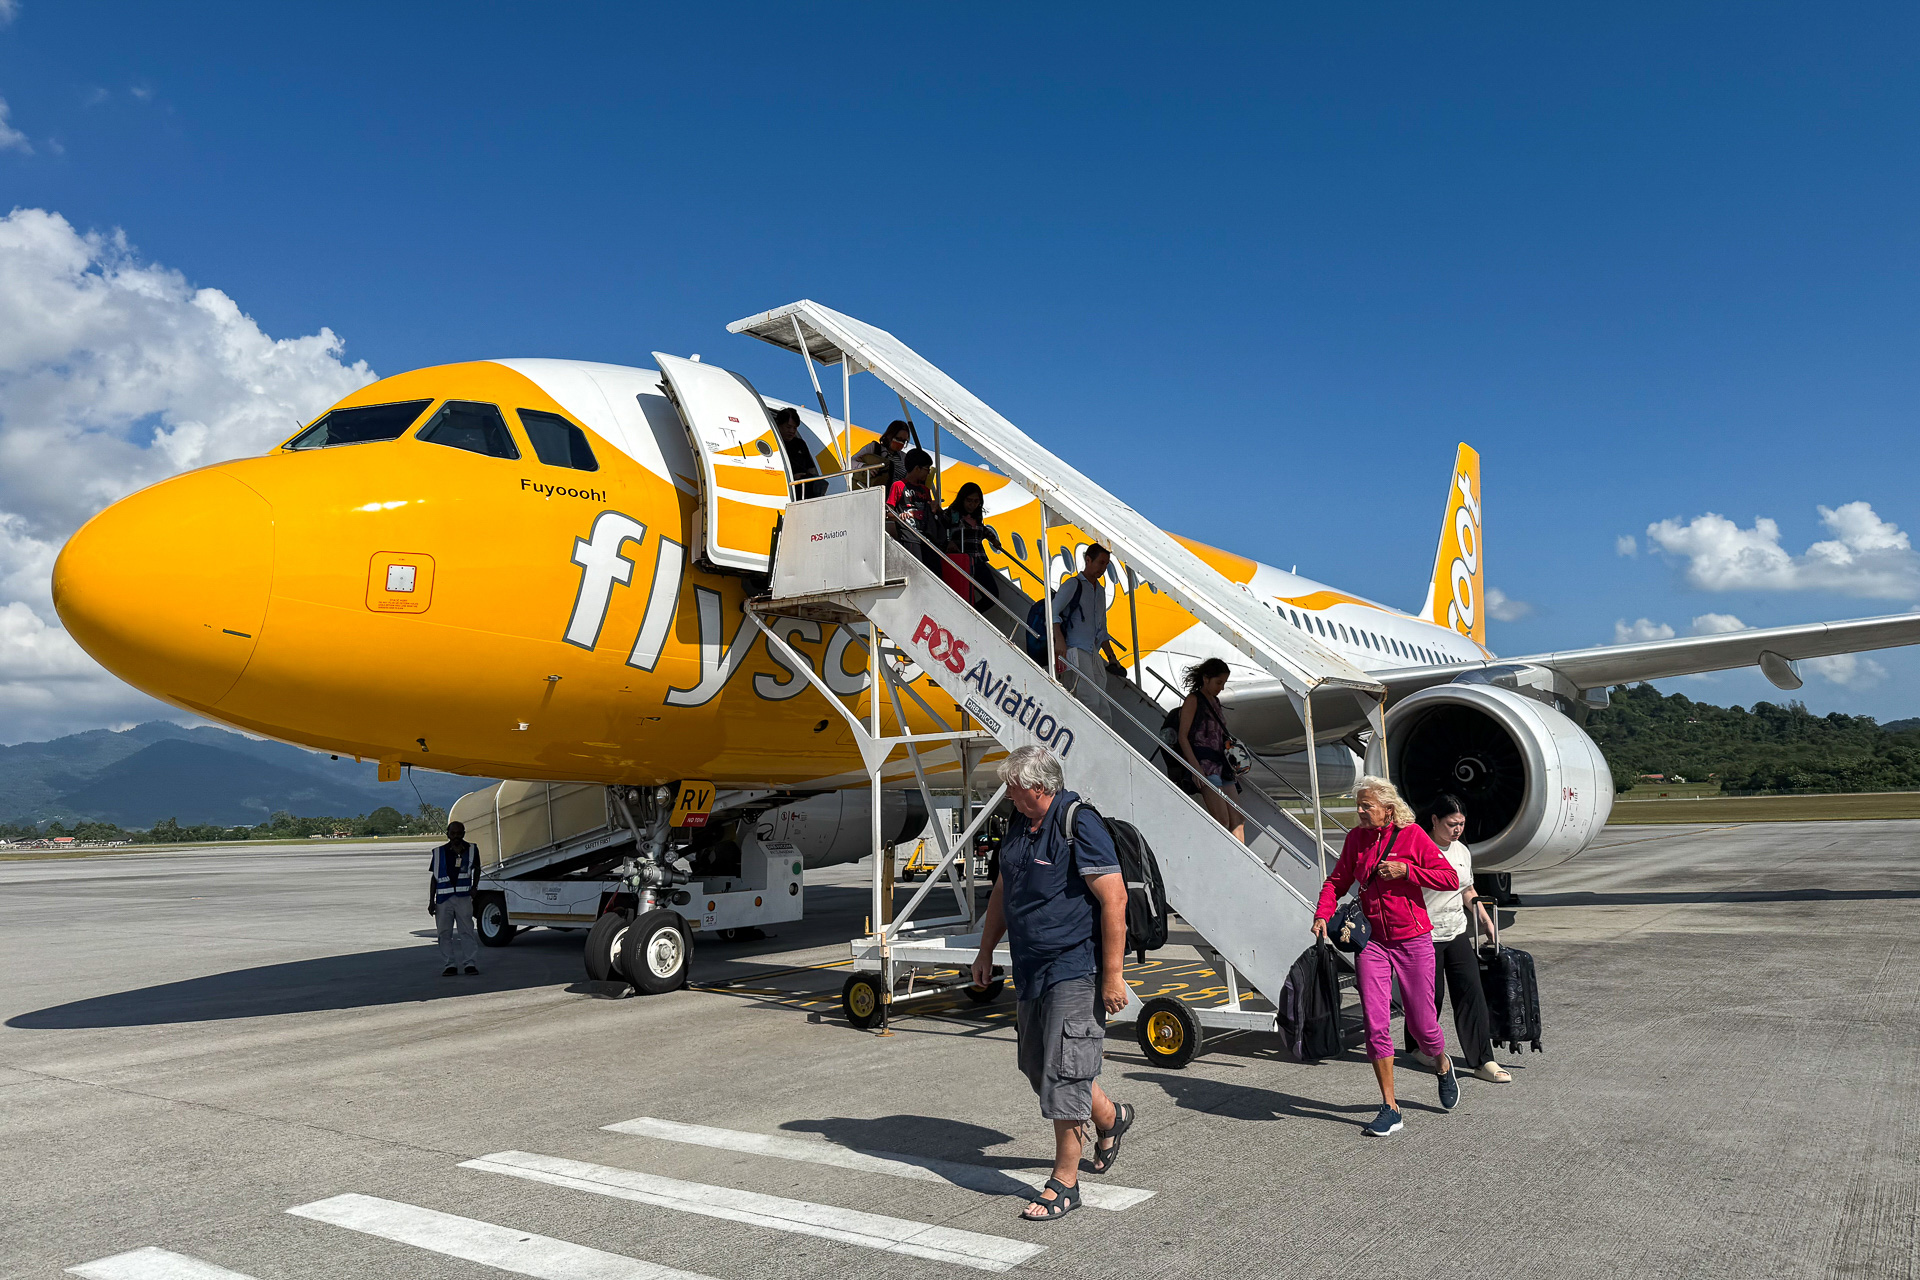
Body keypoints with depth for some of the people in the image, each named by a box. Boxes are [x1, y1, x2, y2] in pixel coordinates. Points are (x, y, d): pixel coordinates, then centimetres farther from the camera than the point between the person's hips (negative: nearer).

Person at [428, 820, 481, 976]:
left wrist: (474, 887, 8)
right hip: (443, 898, 1)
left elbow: (477, 869, 22)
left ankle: (471, 963, 3)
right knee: (445, 933, 3)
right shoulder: (439, 853, 5)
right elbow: (434, 877, 8)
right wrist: (431, 901, 4)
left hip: (463, 897, -1)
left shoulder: (471, 850, 7)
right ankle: (450, 965, 11)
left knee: (467, 930, -1)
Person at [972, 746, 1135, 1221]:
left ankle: (1064, 1183, 10)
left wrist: (1112, 976, -20)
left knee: (1062, 1073, -5)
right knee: (1038, 1066, 16)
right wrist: (985, 951, 23)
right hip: (1031, 970, 9)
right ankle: (1111, 1118, 40)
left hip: (1075, 972, -9)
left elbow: (1115, 900, -19)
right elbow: (1002, 892, 21)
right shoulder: (1019, 825, 9)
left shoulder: (1079, 825, -17)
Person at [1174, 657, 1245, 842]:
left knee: (1237, 820, 2)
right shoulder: (1193, 700, -3)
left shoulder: (1215, 701, 20)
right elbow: (1183, 736, -9)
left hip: (1221, 765, 8)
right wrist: (1195, 767, -19)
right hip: (1205, 765, -8)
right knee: (1222, 820, -16)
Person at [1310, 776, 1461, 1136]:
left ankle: (1443, 1065, 42)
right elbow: (1337, 881, 12)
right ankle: (1390, 1109, 6)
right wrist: (1323, 915, -4)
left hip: (1412, 941, -3)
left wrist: (1405, 870, -17)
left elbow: (1450, 878, -7)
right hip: (1371, 941, 3)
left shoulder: (1412, 835, -7)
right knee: (1376, 1026, -5)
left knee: (1421, 1024, 7)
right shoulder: (1356, 838, 4)